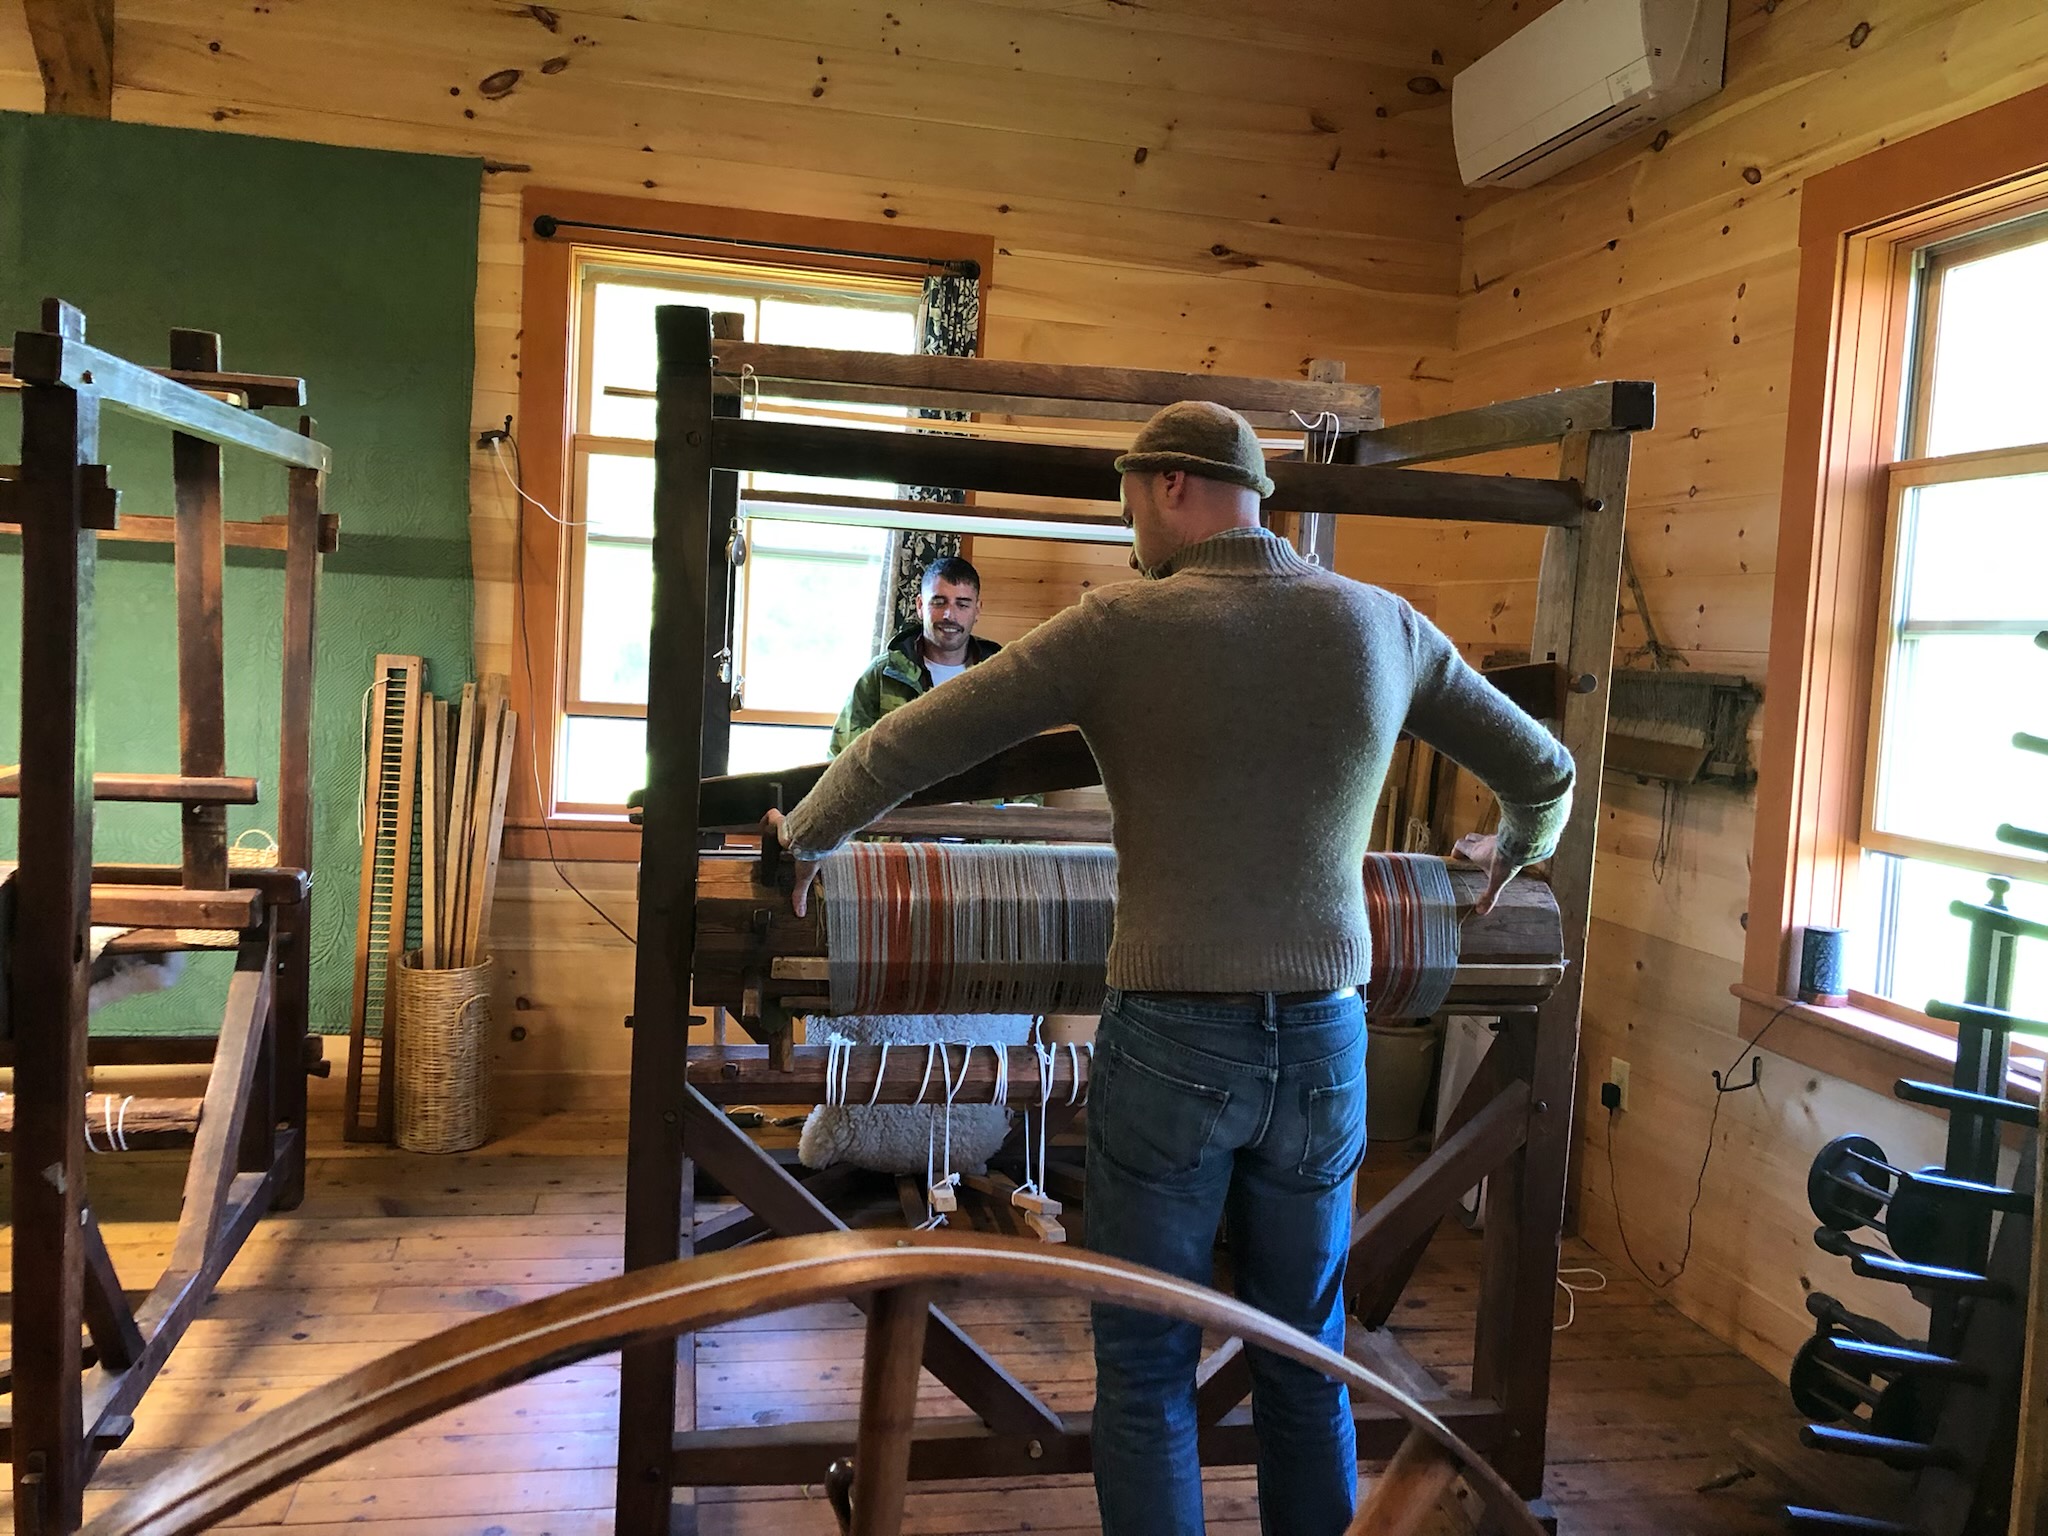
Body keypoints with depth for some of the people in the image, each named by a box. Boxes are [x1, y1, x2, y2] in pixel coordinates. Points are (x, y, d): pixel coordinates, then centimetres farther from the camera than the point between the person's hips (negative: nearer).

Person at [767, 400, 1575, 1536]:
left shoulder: (1122, 629, -9)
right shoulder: (1384, 627, 2)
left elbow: (906, 747, -6)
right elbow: (1545, 774, 14)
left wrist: (808, 838, 12)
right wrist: (1517, 853, 36)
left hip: (1171, 1045, -4)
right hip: (1323, 1045, 4)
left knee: (1146, 1368, 11)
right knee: (1305, 1367, 18)